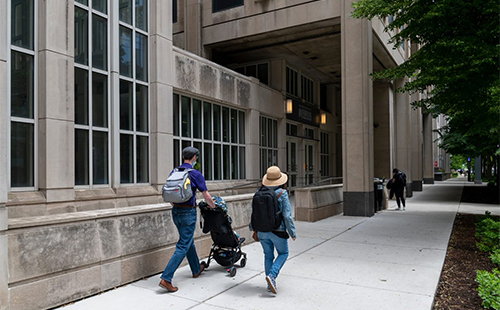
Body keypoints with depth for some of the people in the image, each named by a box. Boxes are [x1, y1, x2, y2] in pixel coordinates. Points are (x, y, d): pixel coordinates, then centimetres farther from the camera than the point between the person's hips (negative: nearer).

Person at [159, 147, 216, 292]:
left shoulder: (173, 172, 6)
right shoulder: (196, 174, -11)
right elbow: (206, 195, -6)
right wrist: (213, 206, 13)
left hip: (175, 211, 7)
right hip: (188, 212, -7)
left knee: (189, 241, 22)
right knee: (183, 246, -3)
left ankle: (197, 269, 39)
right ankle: (166, 278, -8)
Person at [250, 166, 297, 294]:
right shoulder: (282, 193, -14)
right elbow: (287, 215, -15)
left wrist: (252, 226, 22)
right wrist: (292, 232, -5)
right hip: (278, 230, -4)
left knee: (268, 256, 17)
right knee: (283, 253, 17)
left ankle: (270, 284, 20)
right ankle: (272, 275, -3)